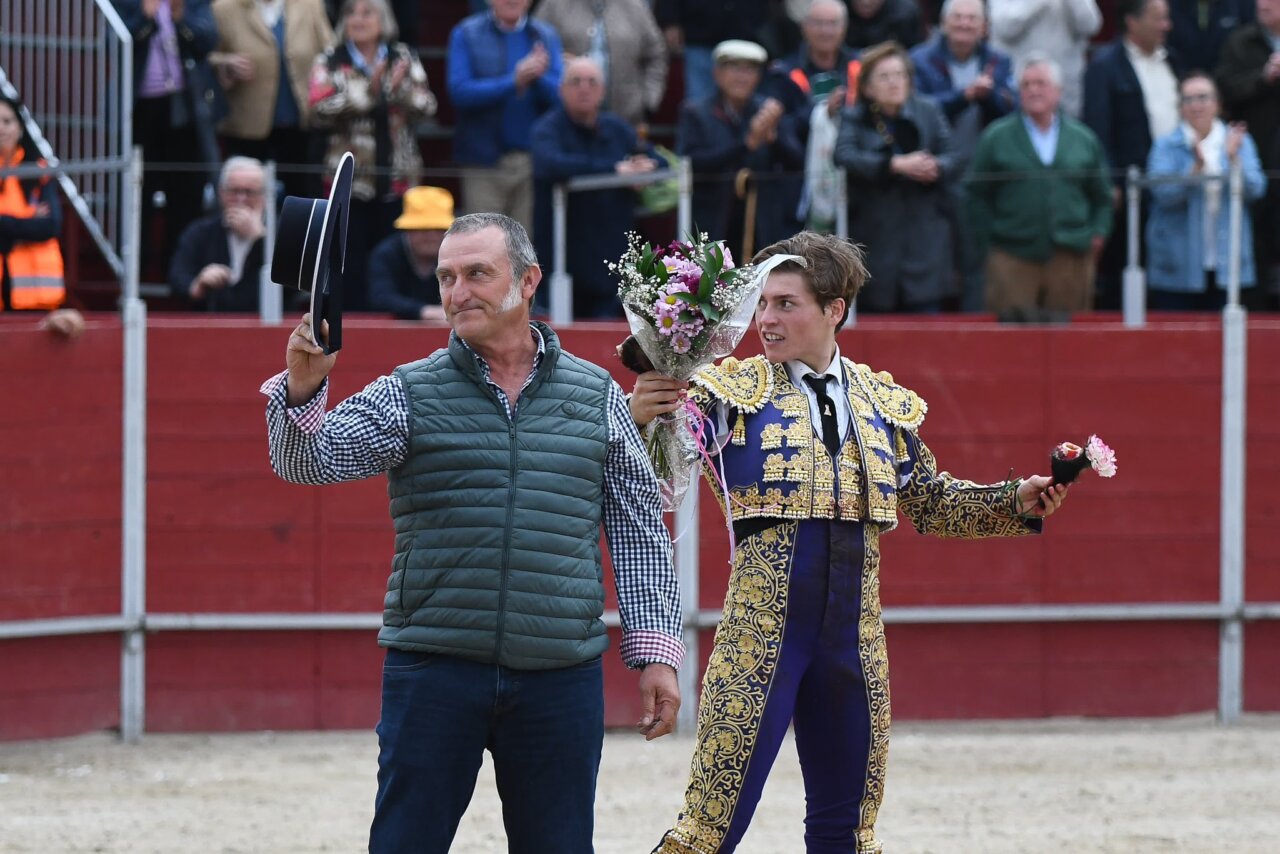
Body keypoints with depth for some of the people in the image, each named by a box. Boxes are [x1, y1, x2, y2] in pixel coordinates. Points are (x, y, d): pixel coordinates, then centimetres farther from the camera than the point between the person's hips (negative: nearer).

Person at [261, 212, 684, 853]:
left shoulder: (595, 396, 9)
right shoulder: (407, 396, 4)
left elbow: (639, 533, 13)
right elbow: (304, 461, -10)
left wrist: (655, 650, 7)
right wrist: (303, 388, -30)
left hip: (560, 678, 1)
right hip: (434, 673, -1)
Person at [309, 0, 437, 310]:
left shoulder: (404, 59, 9)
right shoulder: (330, 62, 3)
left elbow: (426, 107, -1)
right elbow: (322, 109, -12)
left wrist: (399, 89, -20)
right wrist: (367, 90, -19)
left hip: (397, 179, 1)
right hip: (351, 180, -1)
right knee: (352, 261, 0)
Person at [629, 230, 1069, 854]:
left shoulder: (885, 403, 10)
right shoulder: (733, 392, -1)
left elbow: (931, 503, 20)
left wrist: (1016, 503, 7)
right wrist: (640, 416, -34)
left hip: (852, 632, 4)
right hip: (760, 628, -4)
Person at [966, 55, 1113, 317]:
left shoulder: (1083, 139, 12)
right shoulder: (996, 138, 5)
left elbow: (1101, 197, 17)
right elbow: (977, 195, 5)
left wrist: (1098, 234, 3)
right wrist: (988, 241, -2)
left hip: (1071, 256, 2)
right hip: (1012, 258, -2)